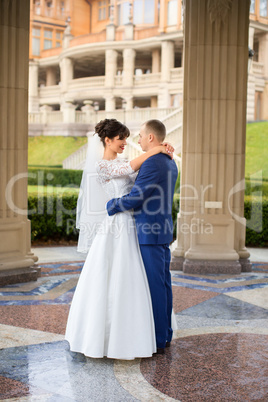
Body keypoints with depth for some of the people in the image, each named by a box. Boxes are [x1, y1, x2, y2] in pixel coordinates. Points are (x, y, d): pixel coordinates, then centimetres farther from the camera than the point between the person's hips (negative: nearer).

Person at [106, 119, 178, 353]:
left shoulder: (152, 163, -18)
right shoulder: (170, 163, 14)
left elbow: (135, 199, -20)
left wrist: (109, 206, -5)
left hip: (150, 233, -10)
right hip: (163, 231, 10)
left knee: (154, 285, -3)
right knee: (163, 283, 14)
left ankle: (157, 341, 5)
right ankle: (165, 334, 24)